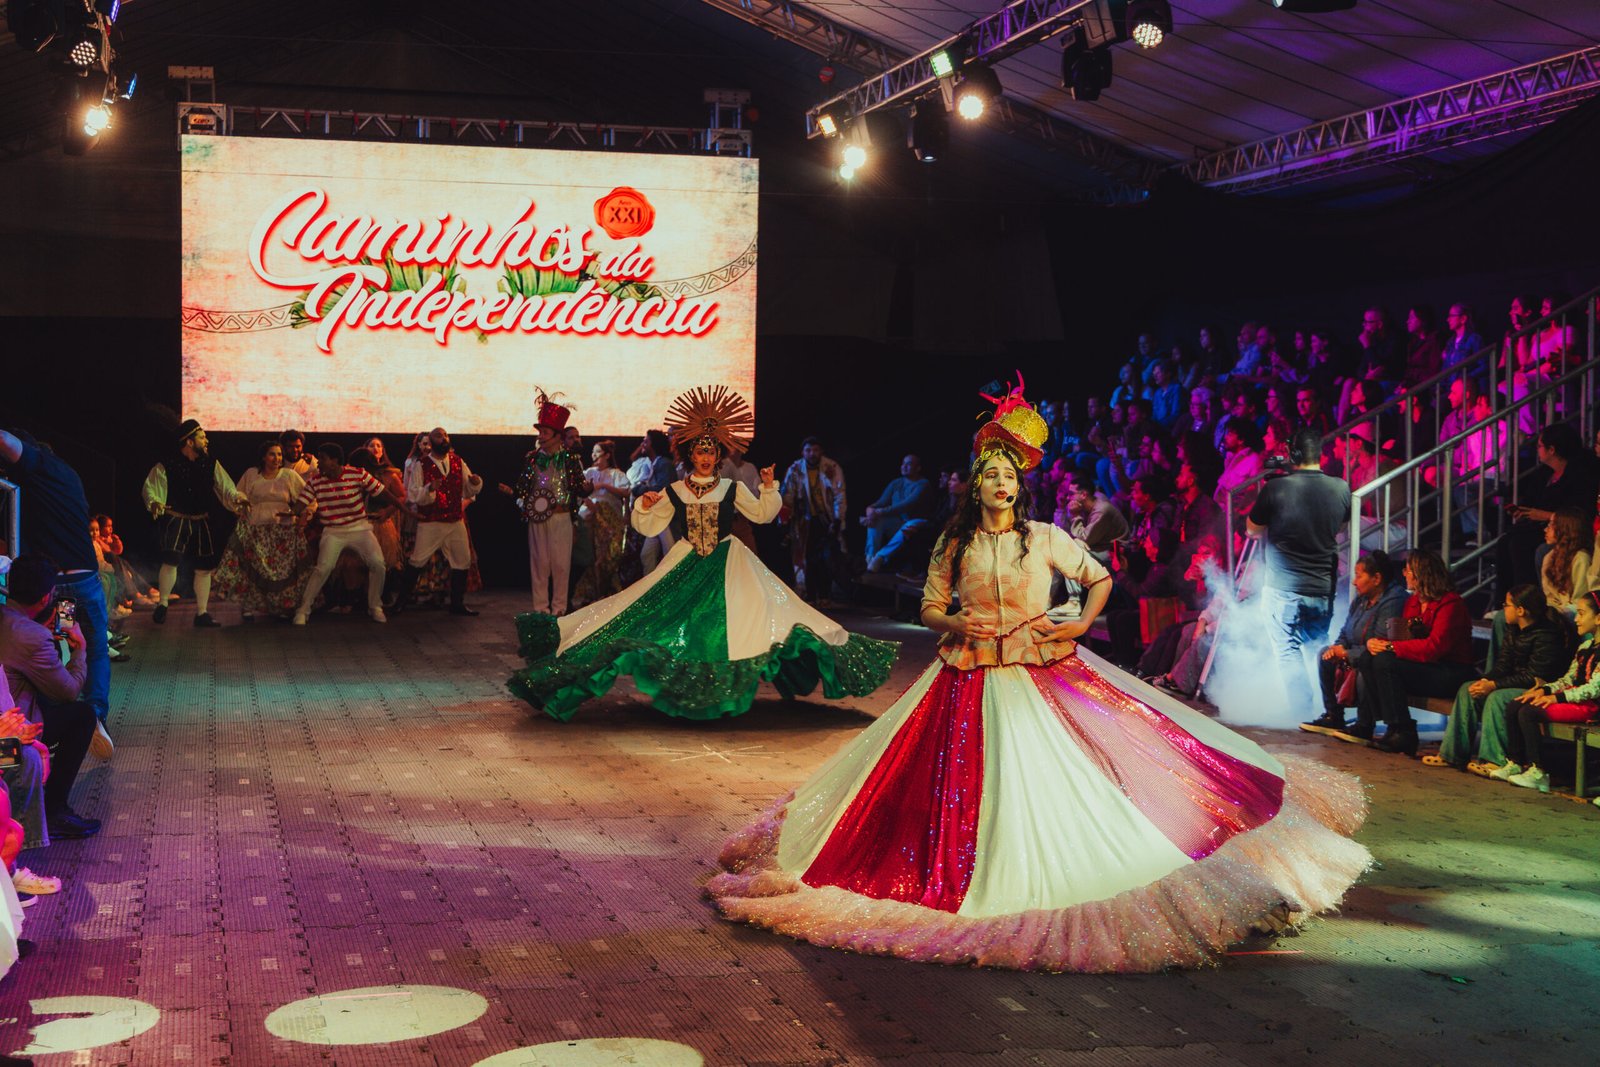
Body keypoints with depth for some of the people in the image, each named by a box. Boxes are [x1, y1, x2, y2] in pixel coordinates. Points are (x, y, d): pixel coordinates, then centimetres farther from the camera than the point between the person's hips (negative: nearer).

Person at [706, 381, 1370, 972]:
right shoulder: (954, 545, 3)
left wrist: (1082, 623, -3)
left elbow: (1101, 579, 11)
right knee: (976, 785, 0)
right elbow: (928, 609, 9)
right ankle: (976, 888, 15)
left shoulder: (1045, 538, 0)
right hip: (971, 683, 1)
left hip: (1046, 678, 0)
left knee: (1061, 779, -3)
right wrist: (958, 623, -10)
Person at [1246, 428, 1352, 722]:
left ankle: (1302, 711, -1)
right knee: (1317, 648, 17)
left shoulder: (1275, 488, -12)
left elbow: (1252, 529, 2)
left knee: (1287, 650, 4)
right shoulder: (1341, 489, -2)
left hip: (1283, 589, -4)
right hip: (1323, 590, 4)